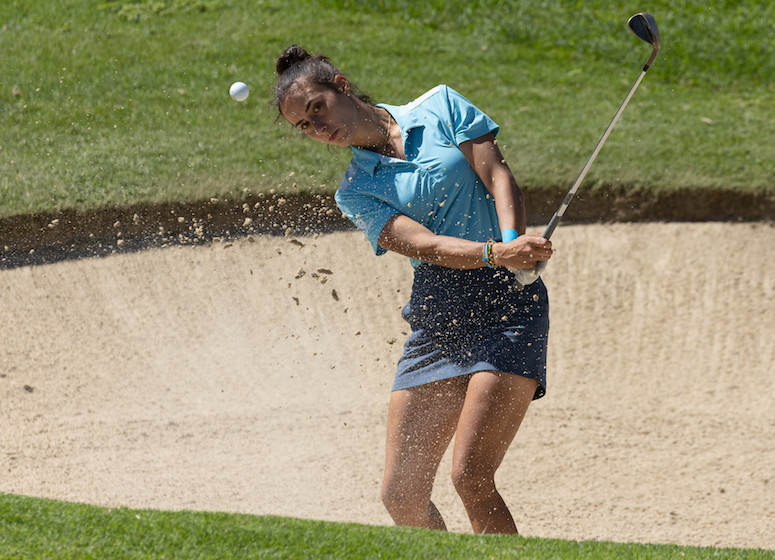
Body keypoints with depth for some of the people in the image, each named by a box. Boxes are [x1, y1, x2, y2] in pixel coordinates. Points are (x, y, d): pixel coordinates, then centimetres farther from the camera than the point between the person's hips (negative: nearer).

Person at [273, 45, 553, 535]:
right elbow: (422, 244, -7)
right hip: (434, 320, 4)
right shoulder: (356, 192, 9)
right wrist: (495, 254, -26)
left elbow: (498, 177, -2)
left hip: (507, 301, -4)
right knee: (402, 496, 0)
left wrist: (515, 243, -23)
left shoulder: (441, 107, 7)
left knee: (471, 479, -18)